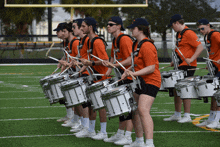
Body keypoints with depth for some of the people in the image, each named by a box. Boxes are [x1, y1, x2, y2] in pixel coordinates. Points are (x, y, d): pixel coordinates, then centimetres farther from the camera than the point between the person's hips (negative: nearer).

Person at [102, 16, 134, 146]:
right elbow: (113, 58, 22)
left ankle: (128, 137, -5)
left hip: (129, 77, -10)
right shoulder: (115, 41, 14)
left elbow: (130, 60, -23)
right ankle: (120, 134, 22)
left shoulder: (124, 39, -17)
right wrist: (108, 71, 9)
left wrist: (114, 65, -26)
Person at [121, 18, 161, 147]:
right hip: (140, 82, 11)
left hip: (150, 82, -11)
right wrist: (129, 70, 10)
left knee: (143, 110, -22)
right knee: (134, 110, 13)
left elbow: (151, 68, -22)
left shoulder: (147, 46, -19)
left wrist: (134, 73, -25)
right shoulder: (137, 44, 13)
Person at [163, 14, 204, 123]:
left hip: (187, 66, -10)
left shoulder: (188, 33, -14)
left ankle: (187, 116, -1)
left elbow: (200, 47, -19)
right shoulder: (179, 34, 16)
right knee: (176, 89, 12)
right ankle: (177, 115, 21)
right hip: (180, 66, 10)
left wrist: (191, 59, -25)